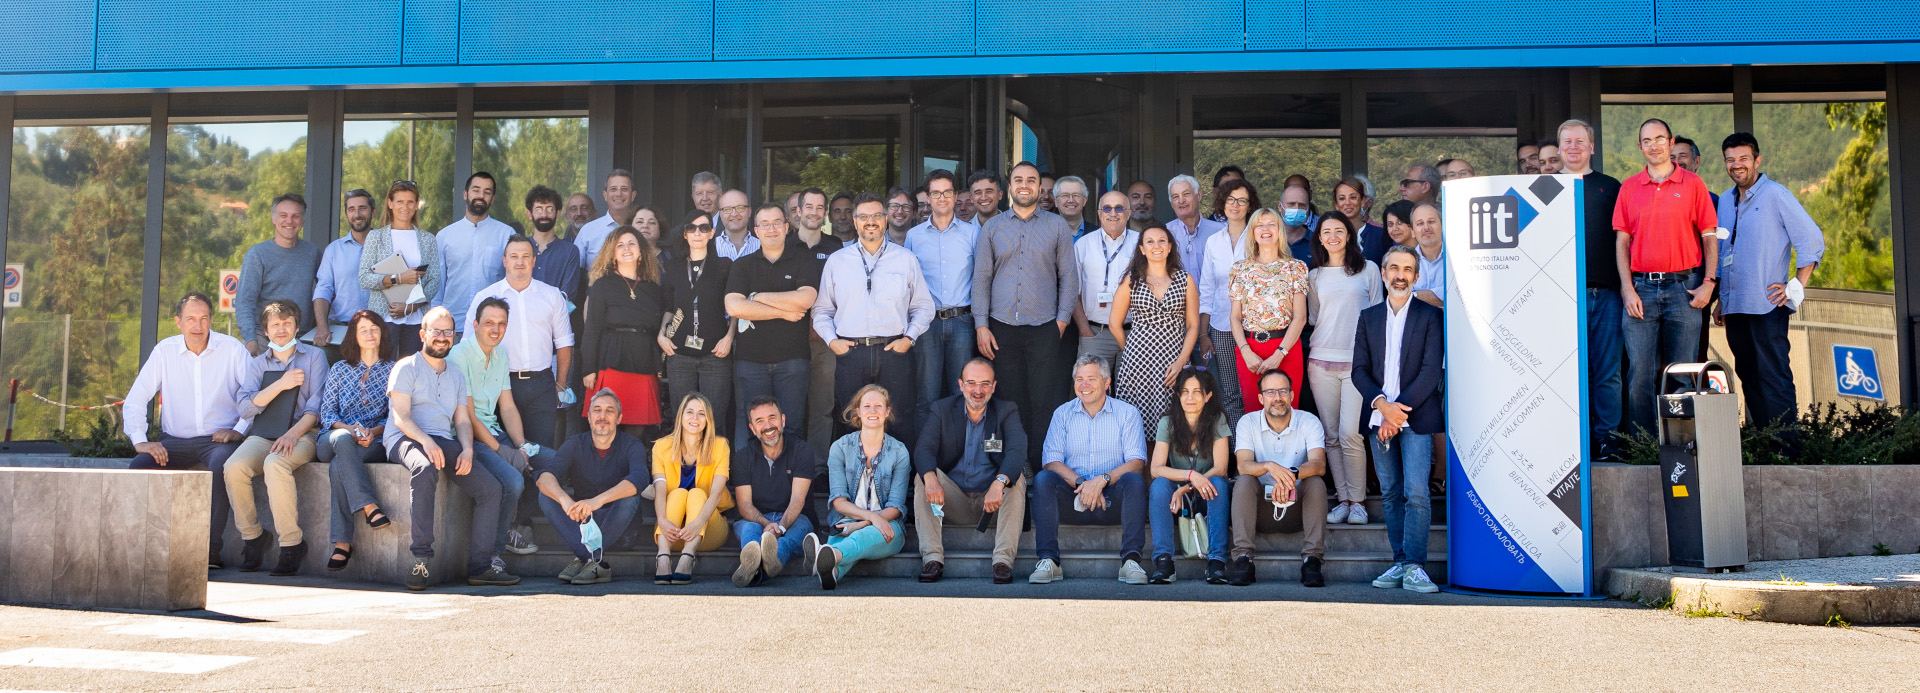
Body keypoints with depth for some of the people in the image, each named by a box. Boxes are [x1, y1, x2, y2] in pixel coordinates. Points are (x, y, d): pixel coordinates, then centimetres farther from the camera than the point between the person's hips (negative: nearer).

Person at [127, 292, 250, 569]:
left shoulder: (232, 349, 0)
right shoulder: (165, 351, 6)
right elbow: (134, 400, 5)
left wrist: (239, 430, -16)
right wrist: (140, 441, -8)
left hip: (218, 439, -3)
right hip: (175, 441, 3)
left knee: (221, 464, -35)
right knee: (139, 465, -24)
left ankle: (210, 547, -30)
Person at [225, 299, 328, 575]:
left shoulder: (314, 356, 11)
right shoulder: (257, 363, 20)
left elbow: (316, 406, 0)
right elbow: (246, 408, 4)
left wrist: (292, 434, -16)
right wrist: (281, 384, -8)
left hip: (301, 434, -3)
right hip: (262, 435, 3)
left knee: (275, 465, -36)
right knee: (234, 467, -29)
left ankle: (292, 542, -26)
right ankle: (252, 536, -11)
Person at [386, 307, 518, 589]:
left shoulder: (457, 376, 24)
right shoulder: (406, 368, 5)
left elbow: (462, 420, 16)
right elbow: (400, 417, -7)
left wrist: (467, 450, -6)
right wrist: (426, 441, -25)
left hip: (445, 443, 6)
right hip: (406, 439, -6)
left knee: (490, 487, -13)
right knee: (425, 468, -40)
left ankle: (480, 565, -13)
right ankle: (420, 560, -39)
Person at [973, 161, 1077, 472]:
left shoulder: (1057, 226, 8)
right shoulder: (992, 227, 11)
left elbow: (1068, 276, 7)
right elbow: (981, 277, 8)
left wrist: (1062, 319, -2)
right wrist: (981, 326, 1)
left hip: (1044, 329, -1)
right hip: (1001, 328, 1)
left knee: (1043, 402, -5)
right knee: (1011, 400, 3)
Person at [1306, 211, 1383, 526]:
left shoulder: (1369, 269, 7)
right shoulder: (1314, 276, 14)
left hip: (1357, 361, -3)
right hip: (1322, 361, 3)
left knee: (1350, 433, -12)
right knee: (1331, 435, 2)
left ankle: (1357, 500, 0)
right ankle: (1343, 499, 10)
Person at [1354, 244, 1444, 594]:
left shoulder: (1430, 316, 3)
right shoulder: (1369, 316, 13)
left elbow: (1431, 371, -5)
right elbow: (1359, 370, 8)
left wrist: (1399, 412, -12)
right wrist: (1382, 404, -9)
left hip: (1416, 418, -4)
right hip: (1379, 418, 4)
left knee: (1416, 492, -12)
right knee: (1390, 494, 6)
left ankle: (1414, 568, -10)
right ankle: (1400, 563, 10)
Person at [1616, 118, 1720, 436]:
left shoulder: (1693, 184, 6)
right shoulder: (1629, 187, 9)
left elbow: (1709, 236, 6)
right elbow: (1622, 240, 8)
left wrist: (1709, 282, -5)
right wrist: (1627, 288, -2)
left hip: (1683, 288, -1)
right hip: (1641, 290, 1)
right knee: (1640, 372, -2)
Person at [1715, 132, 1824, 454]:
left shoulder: (1775, 194, -3)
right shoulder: (1725, 201, 16)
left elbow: (1813, 241, -4)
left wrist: (1795, 287, -10)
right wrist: (1720, 299, 19)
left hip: (1766, 305, -6)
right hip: (1735, 307, 7)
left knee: (1774, 380, -10)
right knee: (1749, 378, 8)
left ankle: (1787, 449, -9)